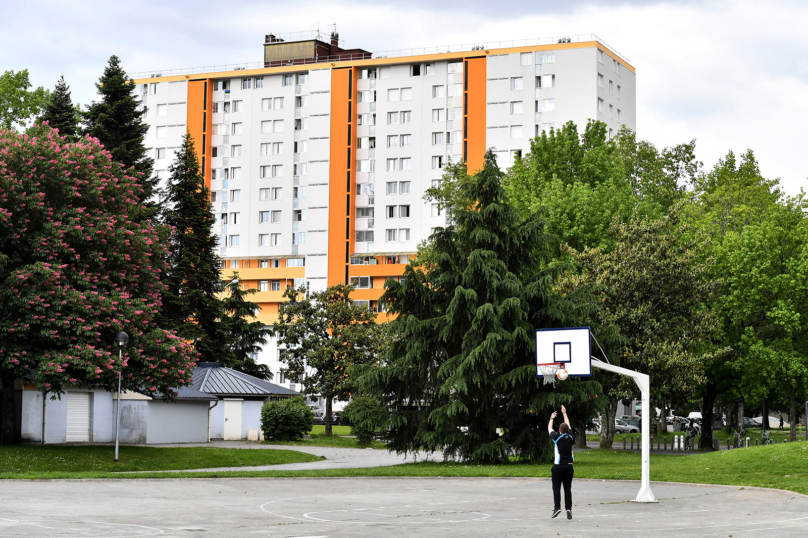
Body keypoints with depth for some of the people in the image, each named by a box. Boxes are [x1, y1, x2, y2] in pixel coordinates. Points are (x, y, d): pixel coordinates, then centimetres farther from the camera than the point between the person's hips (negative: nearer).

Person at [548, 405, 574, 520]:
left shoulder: (557, 438, -6)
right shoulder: (570, 438, 4)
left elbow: (549, 429, 12)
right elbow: (568, 426, 20)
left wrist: (552, 418, 29)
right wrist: (564, 413, 32)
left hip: (558, 466, -3)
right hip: (569, 466, 3)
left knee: (556, 488, 1)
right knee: (568, 488, 5)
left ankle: (557, 507, -11)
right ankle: (568, 508, -3)